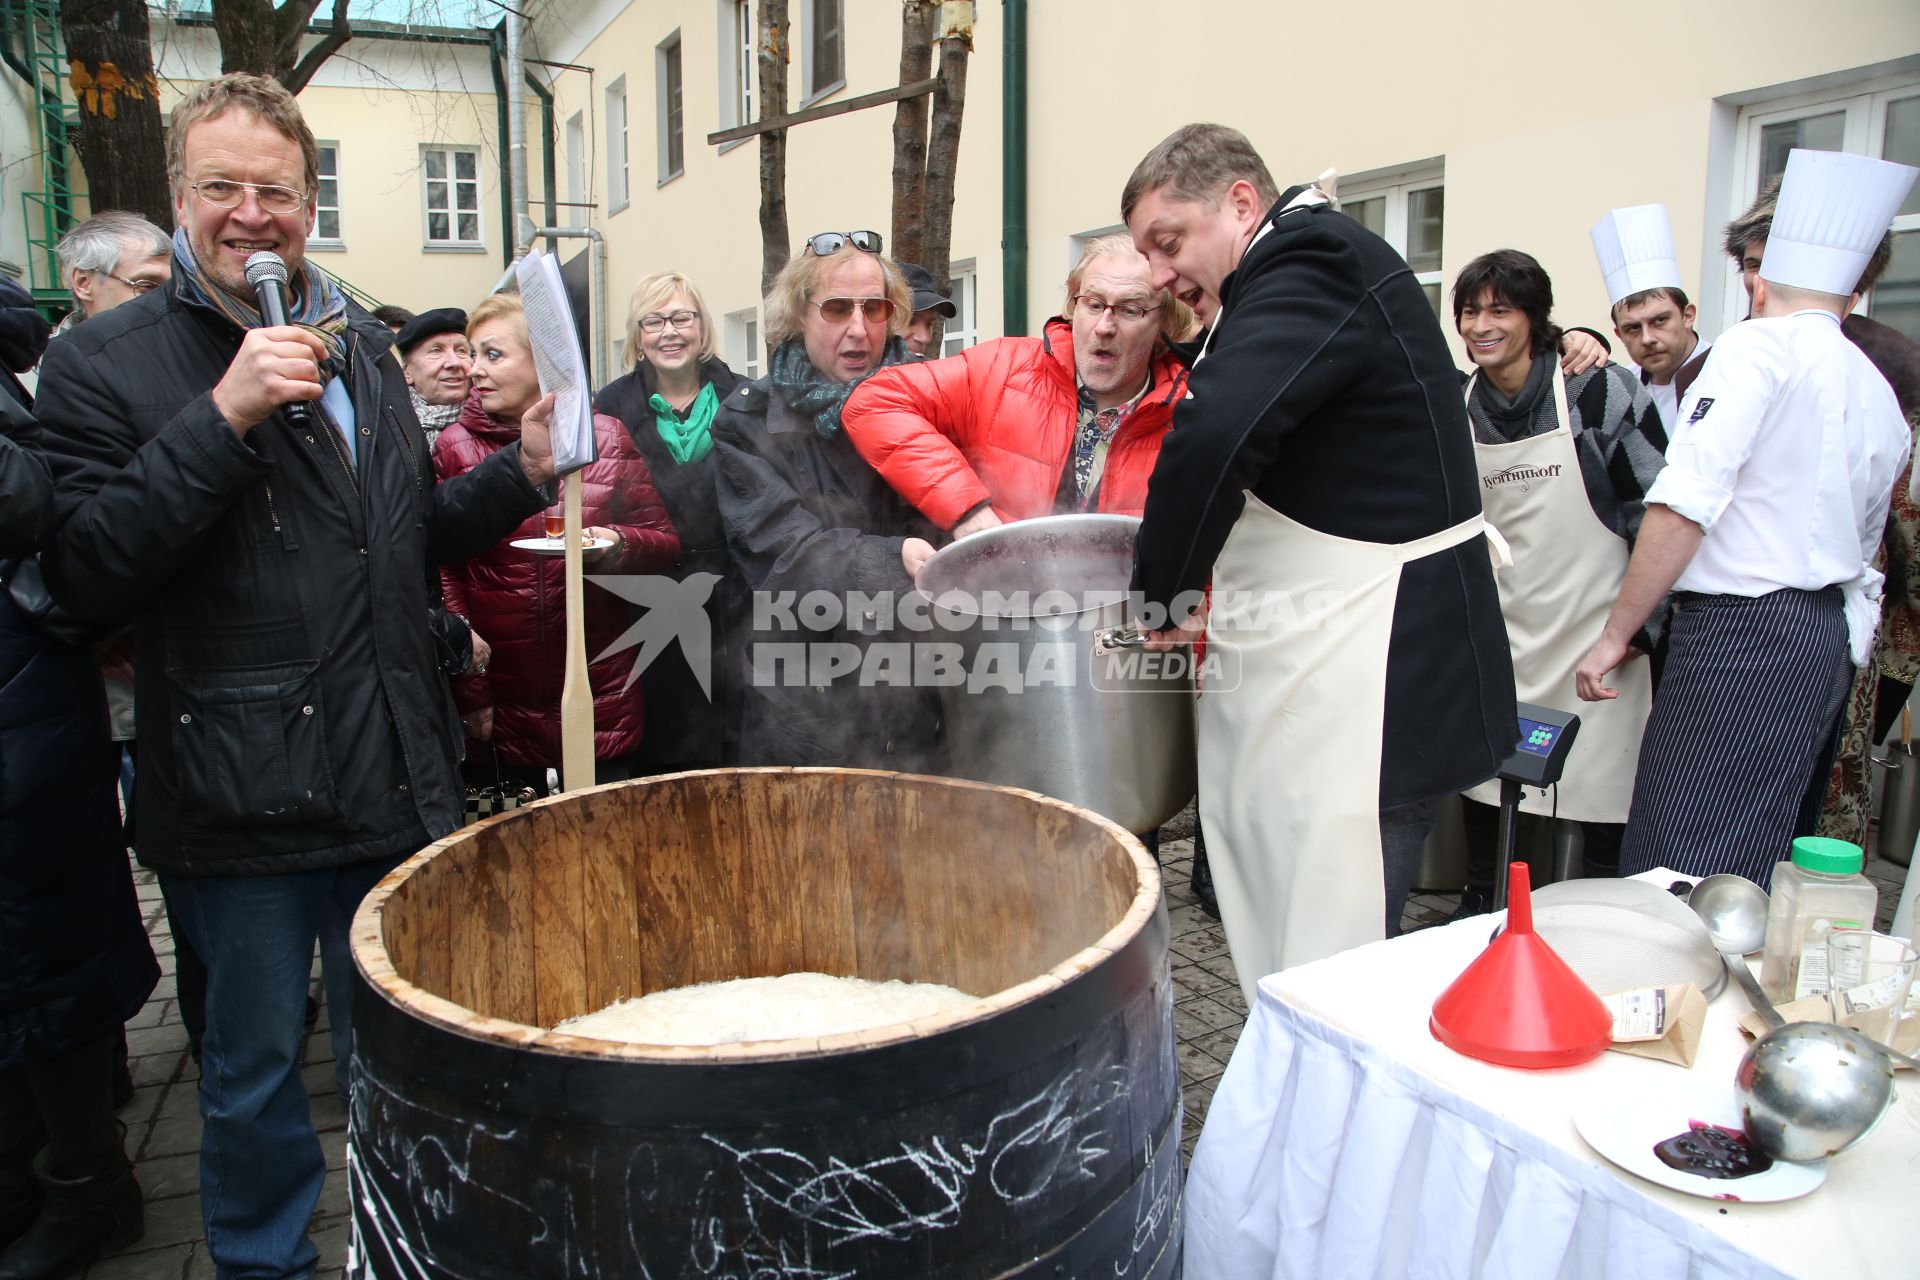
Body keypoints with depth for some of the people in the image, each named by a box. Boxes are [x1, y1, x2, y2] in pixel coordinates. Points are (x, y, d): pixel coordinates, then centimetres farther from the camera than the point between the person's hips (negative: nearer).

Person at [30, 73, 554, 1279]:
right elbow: (85, 570, -18)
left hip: (398, 780, 5)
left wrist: (520, 474, 1)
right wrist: (222, 416, -24)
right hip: (240, 804, -4)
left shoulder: (362, 346, 10)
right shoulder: (105, 363, -5)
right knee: (254, 1069, 14)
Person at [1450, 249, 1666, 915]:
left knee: (1602, 783, 3)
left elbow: (1660, 508, -7)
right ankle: (1477, 905, 27)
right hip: (1498, 631, 4)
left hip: (1593, 631, -4)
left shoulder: (1601, 392, -9)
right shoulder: (1458, 411, 4)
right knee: (1481, 773, 9)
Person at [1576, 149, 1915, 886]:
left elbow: (1684, 504, -16)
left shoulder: (1759, 347, -6)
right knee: (1762, 869, 14)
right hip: (1829, 641, 9)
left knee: (1679, 874, -8)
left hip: (1743, 629, -9)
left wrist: (1616, 633, -11)